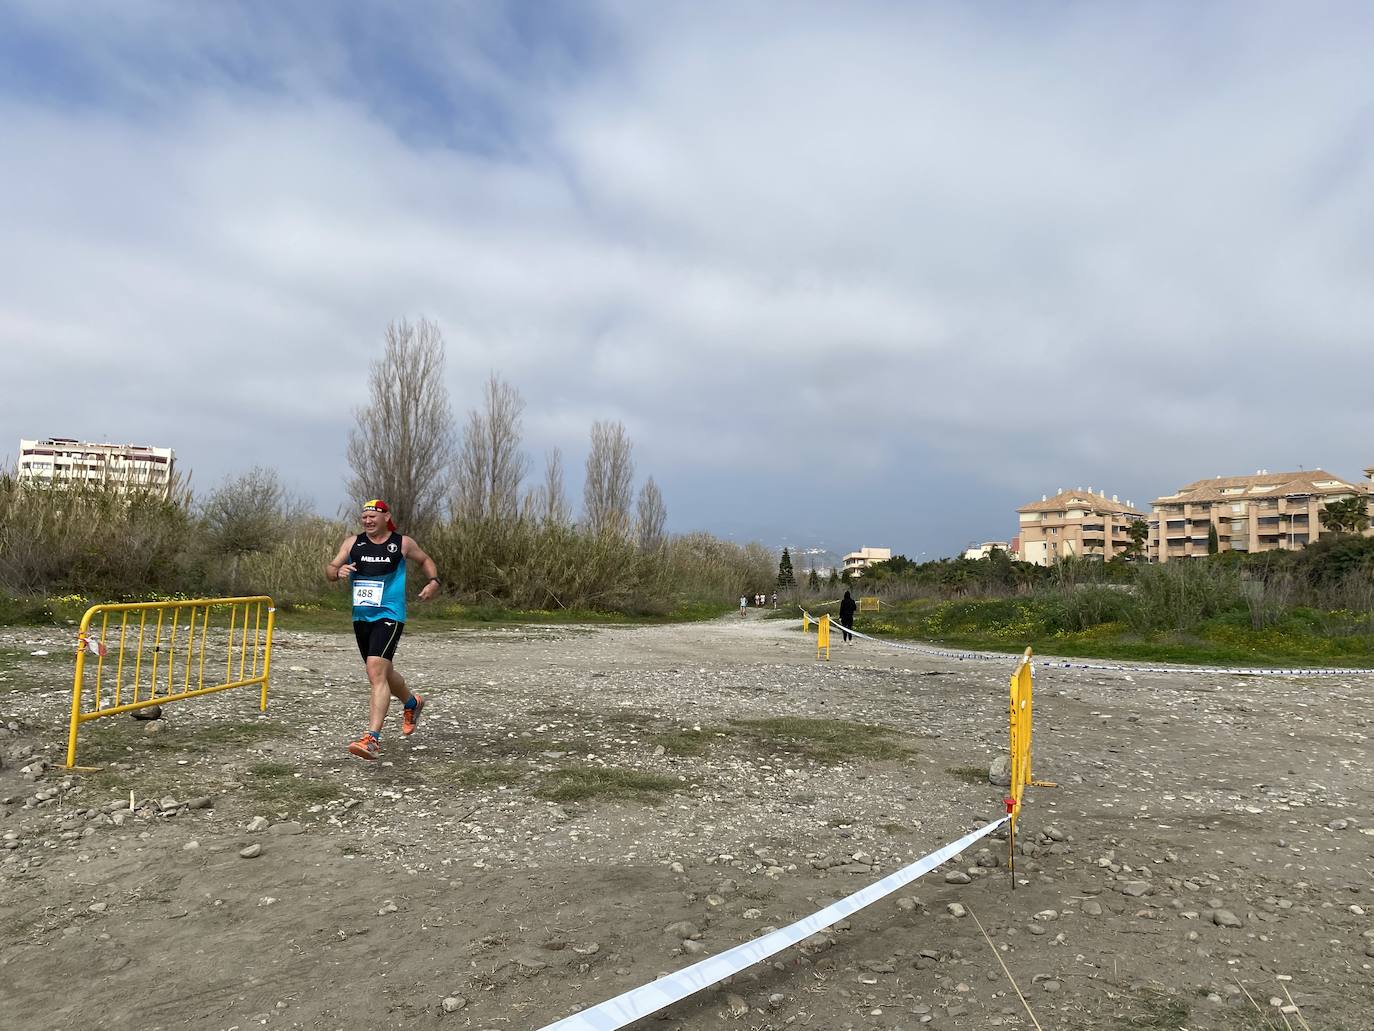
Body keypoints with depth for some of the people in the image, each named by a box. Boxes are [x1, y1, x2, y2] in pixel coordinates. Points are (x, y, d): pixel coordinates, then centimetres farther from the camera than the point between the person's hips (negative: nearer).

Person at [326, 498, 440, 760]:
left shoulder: (403, 543, 1)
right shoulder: (352, 543, 7)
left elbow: (425, 561, 17)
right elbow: (329, 570, 7)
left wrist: (433, 581, -1)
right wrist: (338, 572, -17)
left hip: (389, 616, -5)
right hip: (361, 618, 5)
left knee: (376, 672, -21)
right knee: (382, 674, 19)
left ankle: (372, 739, -24)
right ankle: (412, 703, 49)